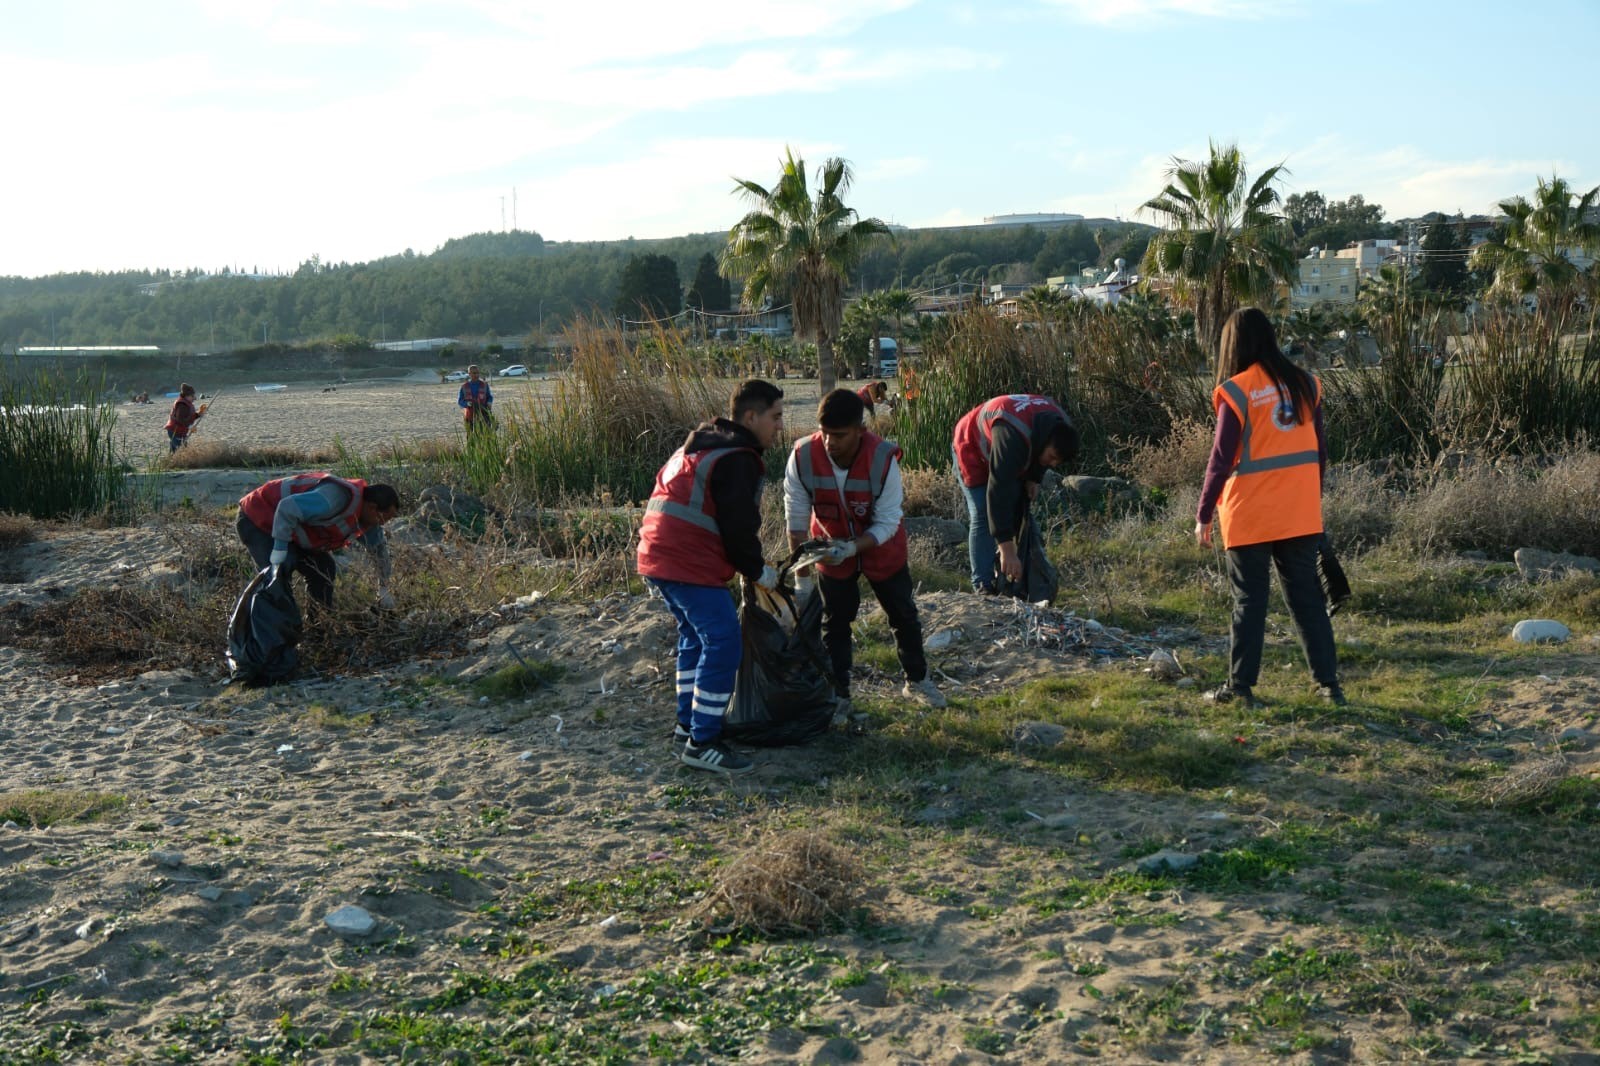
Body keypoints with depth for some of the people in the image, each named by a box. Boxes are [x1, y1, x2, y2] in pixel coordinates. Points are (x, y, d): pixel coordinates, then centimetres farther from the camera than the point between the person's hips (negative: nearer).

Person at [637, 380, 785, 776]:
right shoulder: (738, 460, -12)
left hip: (658, 557, 11)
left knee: (696, 636, 22)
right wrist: (758, 571, 1)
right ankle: (702, 743, -8)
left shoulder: (702, 445, 20)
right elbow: (739, 525, -15)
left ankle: (688, 725, 29)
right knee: (723, 644, -9)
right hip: (690, 564, -11)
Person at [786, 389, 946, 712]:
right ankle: (837, 693, 20)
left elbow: (887, 523, -24)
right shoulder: (803, 457, -27)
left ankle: (917, 681, 32)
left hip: (881, 547, -1)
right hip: (831, 548, 1)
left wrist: (852, 548, -39)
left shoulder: (883, 458, -31)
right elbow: (796, 519, -17)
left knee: (903, 614, 13)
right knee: (835, 621, 7)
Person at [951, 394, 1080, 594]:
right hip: (974, 453, -7)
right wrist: (1007, 550, -48)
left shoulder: (1061, 427, -22)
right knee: (983, 516, -17)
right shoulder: (1013, 438, -46)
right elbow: (999, 493, -47)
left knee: (1019, 512, 3)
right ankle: (983, 587, -16)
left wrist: (1035, 478, -12)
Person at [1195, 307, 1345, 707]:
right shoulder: (1304, 384, 5)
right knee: (1307, 597, 11)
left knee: (1249, 599, 4)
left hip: (1250, 516, -4)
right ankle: (1328, 683, 12)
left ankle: (1240, 686, 7)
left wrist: (1204, 515, -2)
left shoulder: (1237, 391, -10)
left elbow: (1221, 459, -9)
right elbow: (1320, 449, 10)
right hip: (1301, 515, 4)